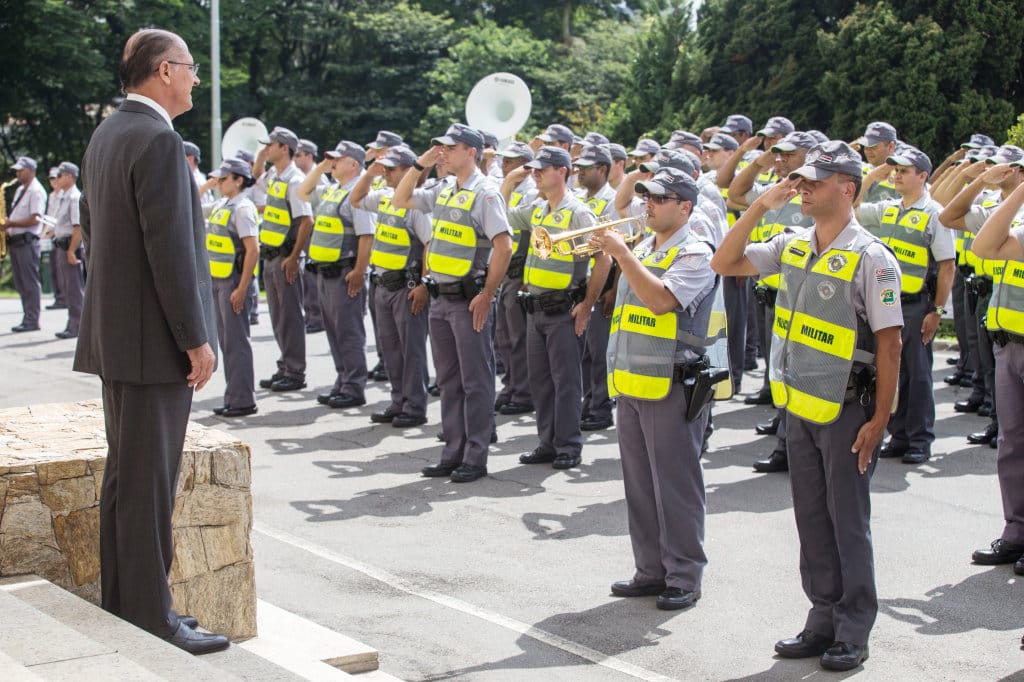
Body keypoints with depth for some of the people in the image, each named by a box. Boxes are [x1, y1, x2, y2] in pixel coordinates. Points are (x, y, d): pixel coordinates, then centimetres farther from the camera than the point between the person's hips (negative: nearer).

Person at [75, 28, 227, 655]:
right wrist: (195, 339, -17)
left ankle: (120, 604, 25)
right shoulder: (159, 141, -17)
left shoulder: (106, 134, 13)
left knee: (126, 474, 16)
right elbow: (170, 250, -21)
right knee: (149, 481, -4)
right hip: (154, 340, -10)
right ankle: (151, 618, 3)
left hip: (117, 334, 10)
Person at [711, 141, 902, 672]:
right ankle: (823, 620, 24)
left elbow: (889, 343, -13)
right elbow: (724, 264, 6)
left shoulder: (870, 257, -13)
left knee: (848, 520, 3)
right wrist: (761, 206, -4)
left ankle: (854, 631, 14)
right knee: (811, 518, 13)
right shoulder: (792, 247, 5)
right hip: (800, 405, 6)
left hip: (847, 410, -6)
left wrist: (879, 419, -16)